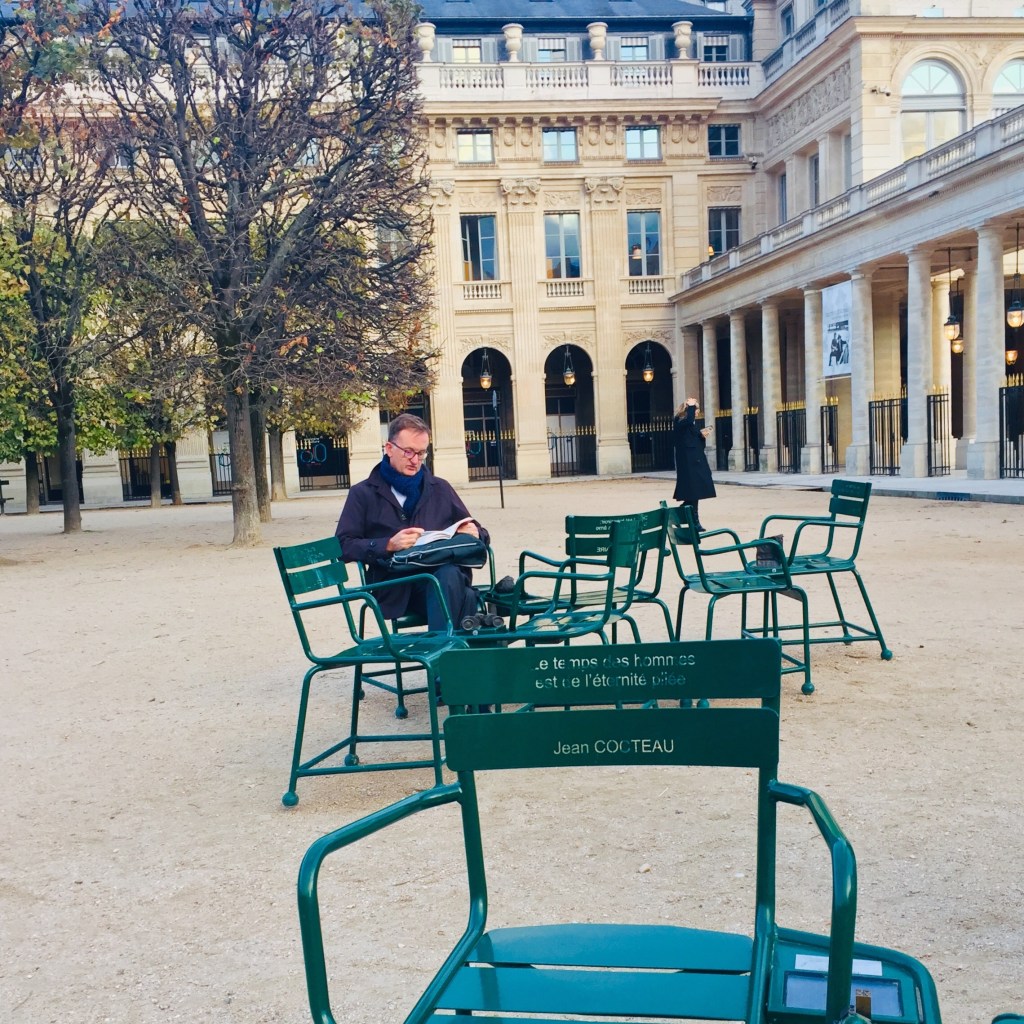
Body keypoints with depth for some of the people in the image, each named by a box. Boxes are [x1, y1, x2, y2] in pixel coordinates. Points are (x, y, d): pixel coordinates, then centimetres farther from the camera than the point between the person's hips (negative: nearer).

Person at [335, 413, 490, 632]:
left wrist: (474, 533, 1)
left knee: (450, 575, -38)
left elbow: (473, 532, 26)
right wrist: (388, 545, -12)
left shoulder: (440, 489, 24)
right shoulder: (363, 494, 14)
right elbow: (343, 546, 3)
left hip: (444, 575, 4)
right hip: (394, 587, -3)